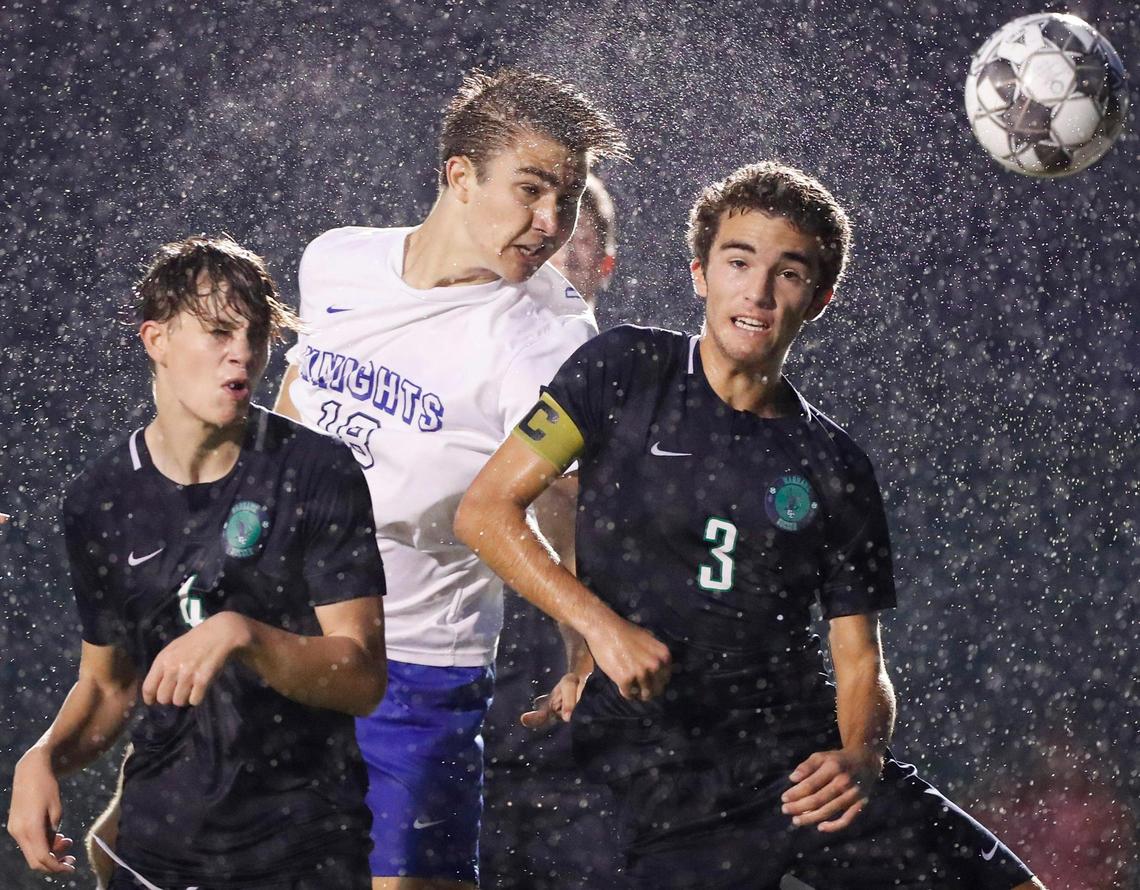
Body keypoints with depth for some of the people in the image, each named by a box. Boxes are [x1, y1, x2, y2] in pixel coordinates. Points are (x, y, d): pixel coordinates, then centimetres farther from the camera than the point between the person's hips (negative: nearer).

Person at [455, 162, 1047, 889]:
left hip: (807, 751, 2)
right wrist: (603, 627, -14)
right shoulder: (630, 373, 2)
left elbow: (861, 666, 8)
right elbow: (486, 510, -2)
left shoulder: (834, 470, 8)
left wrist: (860, 758, -13)